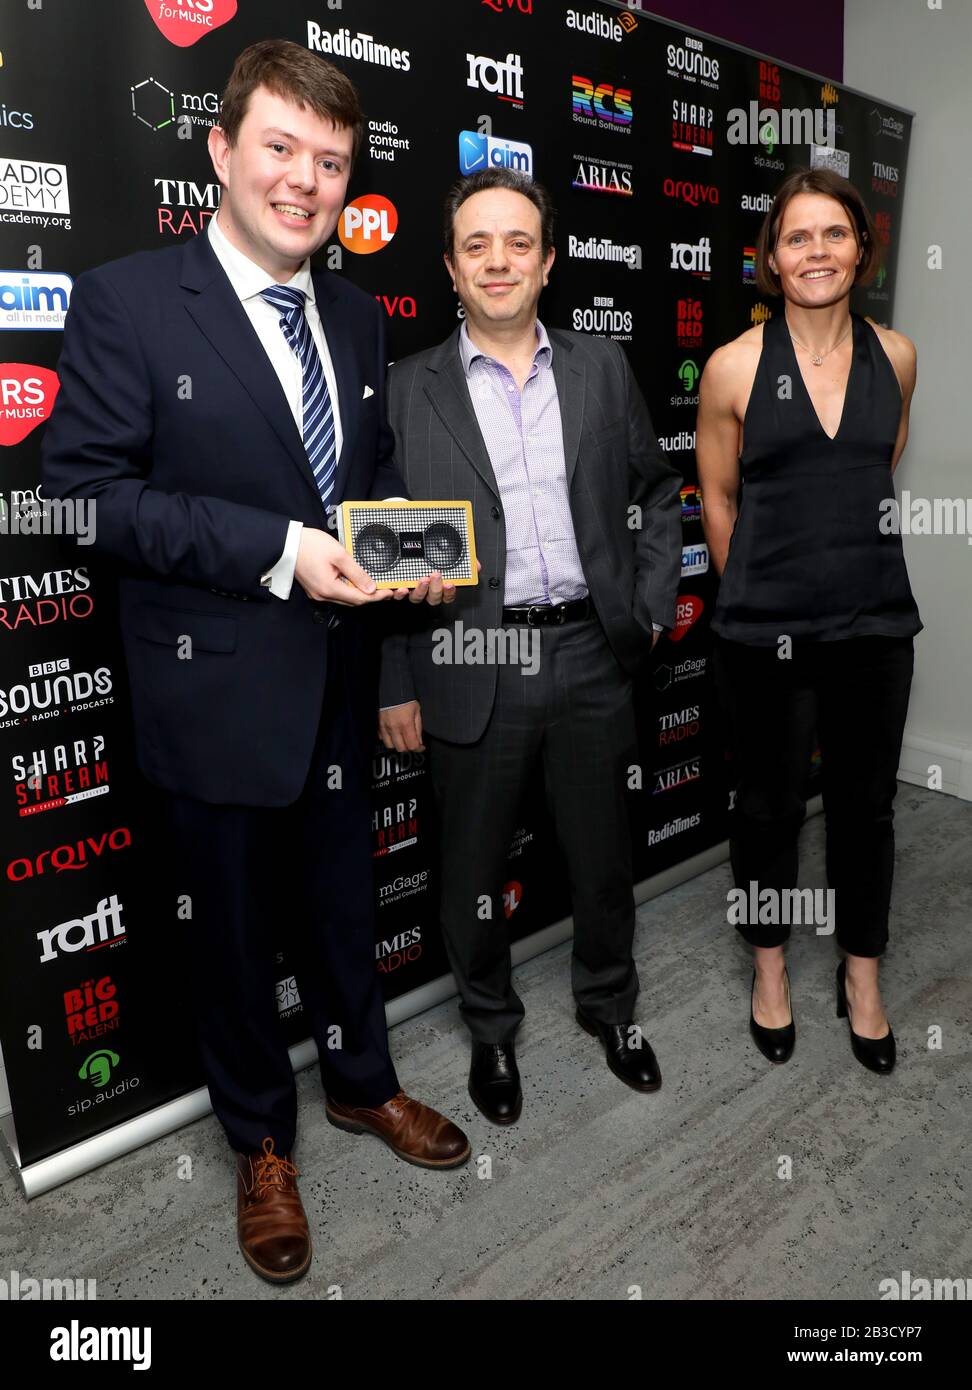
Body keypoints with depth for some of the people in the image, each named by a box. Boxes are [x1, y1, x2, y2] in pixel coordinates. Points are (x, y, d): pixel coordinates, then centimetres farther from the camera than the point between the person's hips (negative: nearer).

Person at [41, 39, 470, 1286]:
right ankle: (260, 1142, 39)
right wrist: (277, 550, -24)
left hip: (341, 675, 5)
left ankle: (360, 1084, 46)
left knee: (344, 896, 21)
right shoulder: (124, 303, -10)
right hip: (219, 684, -5)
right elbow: (86, 488, -16)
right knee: (236, 924, 14)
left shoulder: (355, 315, 8)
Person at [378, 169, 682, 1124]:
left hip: (590, 655, 2)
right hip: (471, 667, -2)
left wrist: (650, 609, 4)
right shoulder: (408, 389, 0)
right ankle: (490, 1028, 37)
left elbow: (655, 495, 14)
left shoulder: (603, 370, 7)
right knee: (473, 867, 12)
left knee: (603, 854, 16)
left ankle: (609, 1004, 42)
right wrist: (395, 685, -4)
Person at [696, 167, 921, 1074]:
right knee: (770, 804, 11)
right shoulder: (734, 366, -7)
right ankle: (769, 966, 35)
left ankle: (861, 977, 34)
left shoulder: (895, 357, 3)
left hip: (875, 623, 3)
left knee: (865, 803, 13)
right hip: (766, 632, -3)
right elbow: (718, 498, 3)